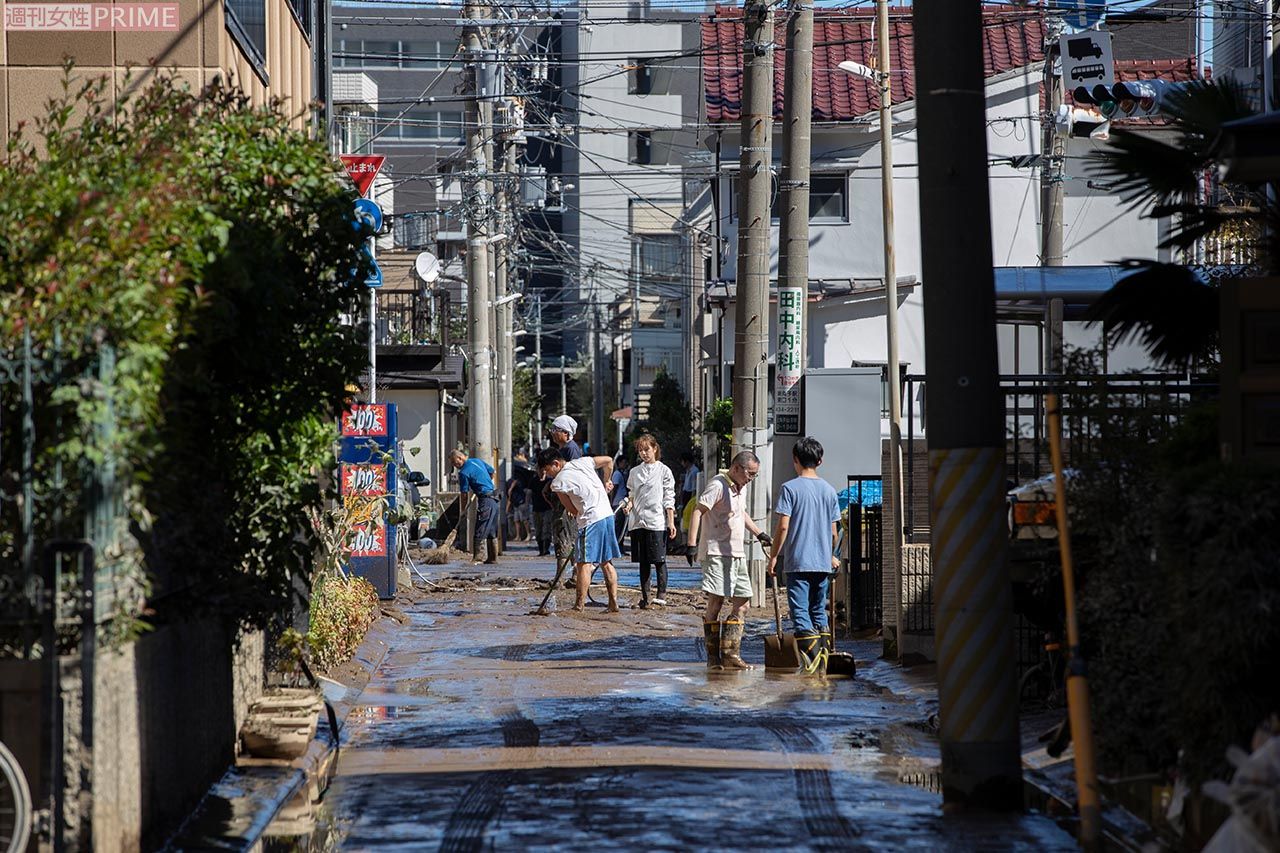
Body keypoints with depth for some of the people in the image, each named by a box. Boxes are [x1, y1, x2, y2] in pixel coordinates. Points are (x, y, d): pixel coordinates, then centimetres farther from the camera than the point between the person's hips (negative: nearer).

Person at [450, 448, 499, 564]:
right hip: (494, 500, 9)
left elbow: (464, 494, -8)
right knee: (492, 532, 12)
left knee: (479, 533, -8)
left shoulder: (464, 472, -11)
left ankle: (476, 558, -11)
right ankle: (493, 558, 14)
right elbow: (492, 471, 26)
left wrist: (463, 512, 0)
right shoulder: (478, 461, 12)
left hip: (485, 500, -9)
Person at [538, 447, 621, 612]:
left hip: (591, 520, -7)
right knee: (607, 562, 12)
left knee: (585, 563, -7)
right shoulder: (583, 462, 10)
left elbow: (572, 510, -1)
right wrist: (606, 482, 33)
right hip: (608, 514, 7)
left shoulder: (558, 483, -6)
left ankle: (579, 605, -10)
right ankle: (613, 603, 12)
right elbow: (608, 461, 22)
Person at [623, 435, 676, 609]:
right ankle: (644, 596, 10)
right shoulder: (634, 472, 12)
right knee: (643, 561, 6)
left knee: (659, 560, -6)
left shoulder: (664, 471, 1)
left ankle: (662, 593, -1)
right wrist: (629, 504, -4)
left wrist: (671, 522, -5)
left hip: (657, 521, -4)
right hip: (638, 521, 4)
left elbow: (669, 499, 0)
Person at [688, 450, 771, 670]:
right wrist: (692, 543, -30)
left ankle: (731, 655, 8)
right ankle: (713, 658, -5)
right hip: (716, 553, -9)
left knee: (741, 604, 5)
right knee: (715, 603, -9)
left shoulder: (741, 488, 17)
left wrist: (759, 533, 39)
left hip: (737, 554, 9)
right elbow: (698, 511, -20)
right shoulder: (718, 485, -11)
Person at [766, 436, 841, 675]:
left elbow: (783, 526, -11)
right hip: (823, 562, 5)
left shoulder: (790, 488, -6)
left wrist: (774, 556, -2)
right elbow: (834, 532, 12)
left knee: (800, 611, -5)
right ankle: (823, 659, 13)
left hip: (798, 562, -5)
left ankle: (811, 658, -19)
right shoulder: (829, 490, 9)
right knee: (819, 611, 15)